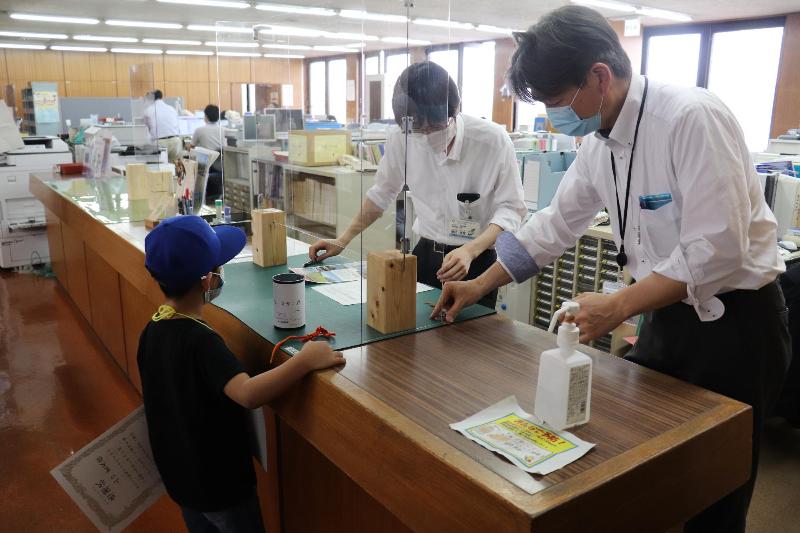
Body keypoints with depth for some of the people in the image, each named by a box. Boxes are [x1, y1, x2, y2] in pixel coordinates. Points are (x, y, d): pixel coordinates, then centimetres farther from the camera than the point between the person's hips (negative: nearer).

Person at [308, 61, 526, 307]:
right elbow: (382, 193, 7)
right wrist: (343, 240, 9)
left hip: (476, 261, -2)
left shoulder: (493, 140, -18)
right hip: (425, 255, 3)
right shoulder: (402, 138, -10)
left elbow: (510, 208, -13)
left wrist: (470, 251, -28)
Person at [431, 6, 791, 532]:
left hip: (733, 322, -7)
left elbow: (718, 252, -26)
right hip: (669, 315, 7)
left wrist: (617, 308, -23)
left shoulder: (693, 117, -23)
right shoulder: (599, 142, 0)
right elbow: (556, 223, 10)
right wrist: (481, 285, 10)